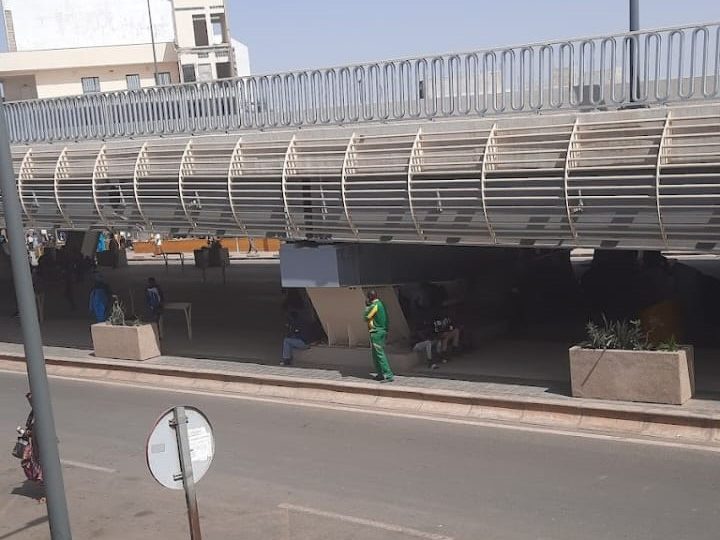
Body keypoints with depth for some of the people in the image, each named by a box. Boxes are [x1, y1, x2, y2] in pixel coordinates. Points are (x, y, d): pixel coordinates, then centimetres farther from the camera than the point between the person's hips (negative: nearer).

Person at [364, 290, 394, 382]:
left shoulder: (375, 306, -14)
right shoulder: (381, 304, 13)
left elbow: (366, 318, -8)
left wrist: (367, 306, -1)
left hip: (376, 332, -10)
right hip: (383, 331, 10)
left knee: (380, 354, -10)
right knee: (376, 355, 17)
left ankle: (389, 375, -14)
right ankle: (380, 374, 21)